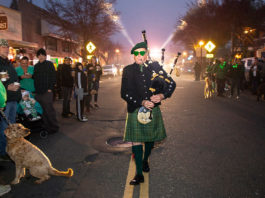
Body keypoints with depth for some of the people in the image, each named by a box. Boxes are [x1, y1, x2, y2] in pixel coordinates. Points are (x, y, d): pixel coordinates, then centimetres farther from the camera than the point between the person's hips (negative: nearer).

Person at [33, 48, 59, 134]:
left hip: (47, 91, -6)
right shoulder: (36, 66, 16)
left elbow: (53, 77, -5)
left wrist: (50, 88, -11)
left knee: (49, 110, -5)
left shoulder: (49, 64, 0)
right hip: (38, 92, 6)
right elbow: (35, 77, 20)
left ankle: (54, 127, 5)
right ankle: (45, 126, 17)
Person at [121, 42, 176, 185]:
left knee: (150, 138, 16)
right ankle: (139, 174, 5)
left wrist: (162, 95, -17)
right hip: (135, 110, -2)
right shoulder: (128, 71, -2)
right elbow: (124, 93, -7)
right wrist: (142, 102, -19)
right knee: (136, 140, -4)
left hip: (153, 109, 2)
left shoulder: (155, 67, 1)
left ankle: (145, 160, 44)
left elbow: (171, 83, 3)